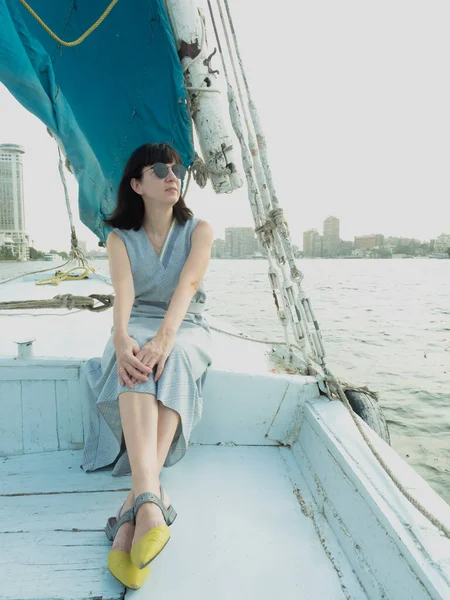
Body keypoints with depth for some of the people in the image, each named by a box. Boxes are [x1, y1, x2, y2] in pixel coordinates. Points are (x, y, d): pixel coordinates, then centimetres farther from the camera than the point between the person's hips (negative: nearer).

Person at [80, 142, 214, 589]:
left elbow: (188, 284, -17)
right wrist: (121, 341, -38)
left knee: (171, 360, -36)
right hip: (138, 328, 0)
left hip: (186, 328, 0)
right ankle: (151, 497, -50)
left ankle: (135, 505, -41)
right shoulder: (120, 238, 4)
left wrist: (165, 337, -36)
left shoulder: (198, 230, 2)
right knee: (138, 363, -37)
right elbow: (123, 294, -15)